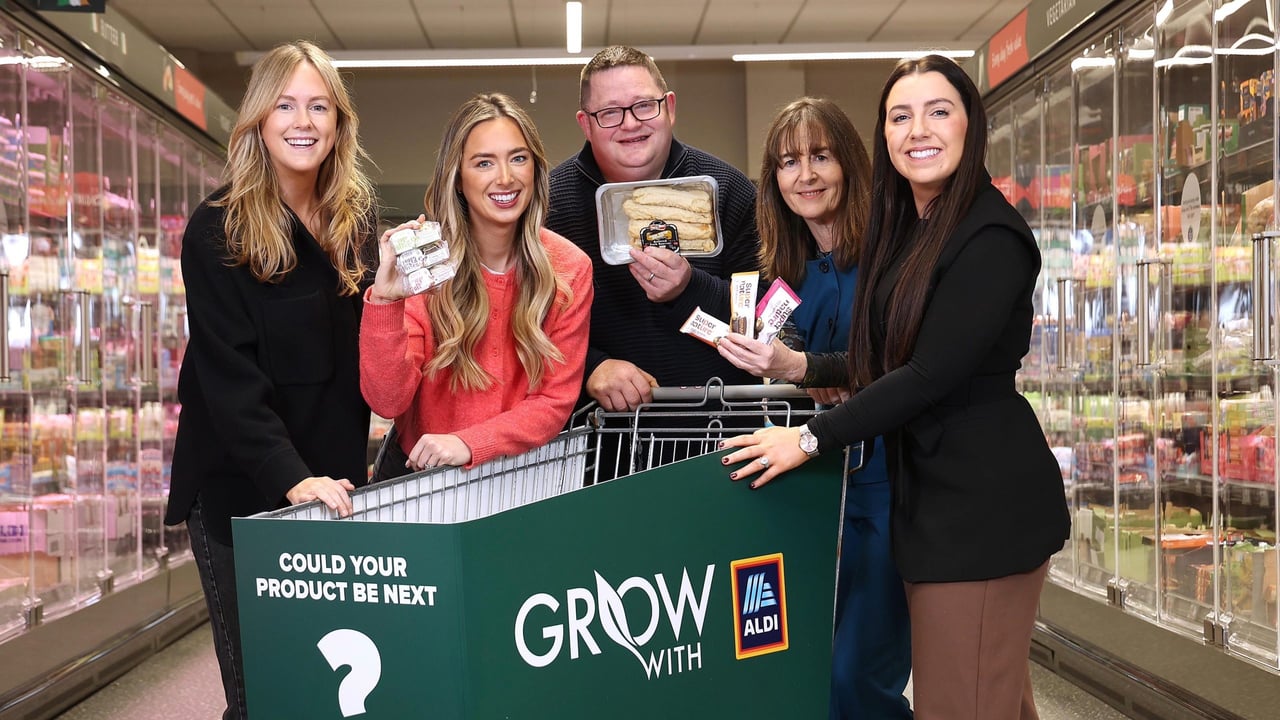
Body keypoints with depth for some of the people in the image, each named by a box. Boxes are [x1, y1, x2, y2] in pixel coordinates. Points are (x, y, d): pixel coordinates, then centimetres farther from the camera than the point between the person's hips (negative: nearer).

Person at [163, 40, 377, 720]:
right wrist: (291, 478, -27)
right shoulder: (218, 229, -9)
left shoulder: (356, 219, 7)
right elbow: (230, 373, -17)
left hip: (332, 481, 5)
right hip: (244, 491, -4)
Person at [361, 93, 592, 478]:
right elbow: (388, 402, -13)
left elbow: (555, 400, -2)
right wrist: (384, 300, -27)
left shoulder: (570, 269, -5)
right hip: (419, 472, -2)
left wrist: (469, 444, -16)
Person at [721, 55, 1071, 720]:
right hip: (929, 490, 9)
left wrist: (813, 438, -15)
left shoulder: (990, 237, -15)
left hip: (984, 497, -9)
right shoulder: (904, 230, 13)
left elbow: (933, 373, -20)